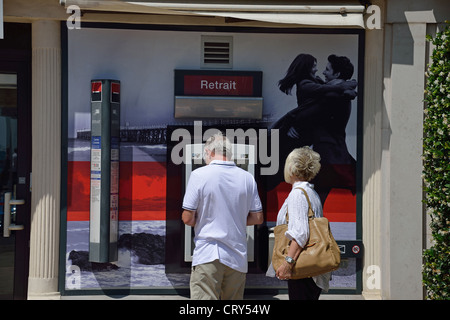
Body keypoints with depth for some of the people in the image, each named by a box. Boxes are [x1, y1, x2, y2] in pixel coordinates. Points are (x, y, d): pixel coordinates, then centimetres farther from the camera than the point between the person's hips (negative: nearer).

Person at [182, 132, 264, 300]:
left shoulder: (199, 175, -5)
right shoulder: (247, 178, 6)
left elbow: (188, 218, -6)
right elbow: (257, 218, 10)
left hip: (207, 254, -4)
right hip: (238, 255, 4)